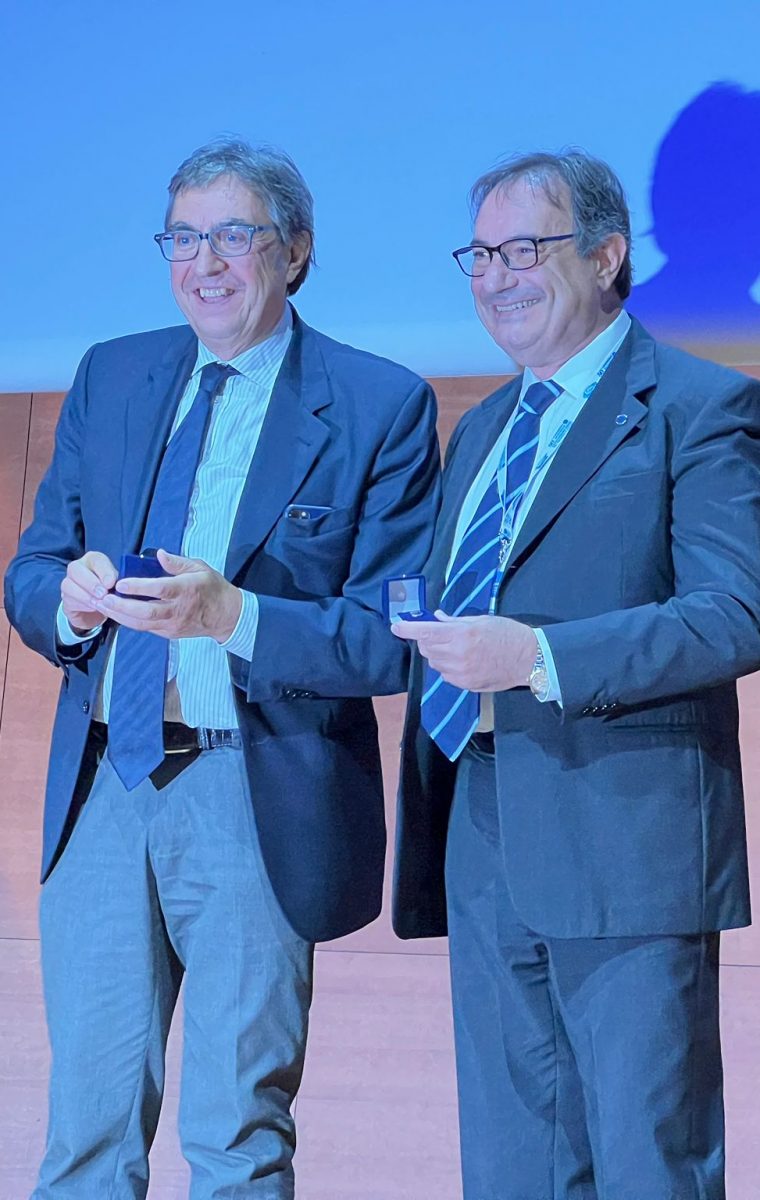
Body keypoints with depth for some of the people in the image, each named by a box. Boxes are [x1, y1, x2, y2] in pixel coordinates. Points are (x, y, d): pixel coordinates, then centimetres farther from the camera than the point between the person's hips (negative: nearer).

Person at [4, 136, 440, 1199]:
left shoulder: (380, 408, -4)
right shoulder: (109, 378, 11)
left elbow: (394, 640, -10)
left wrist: (231, 614, -24)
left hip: (256, 802, -4)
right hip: (101, 787, 4)